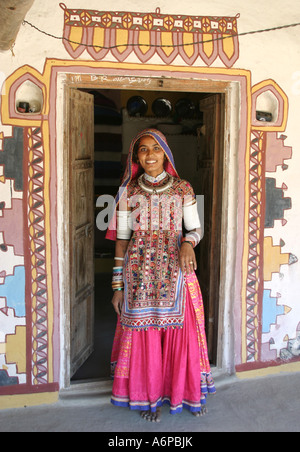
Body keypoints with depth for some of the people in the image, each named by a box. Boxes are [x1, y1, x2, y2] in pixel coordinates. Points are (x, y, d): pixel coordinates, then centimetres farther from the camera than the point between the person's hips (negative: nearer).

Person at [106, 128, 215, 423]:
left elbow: (195, 228, 7)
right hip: (140, 275, 0)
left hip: (176, 273, 0)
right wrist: (118, 286, 1)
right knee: (144, 335, 6)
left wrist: (188, 242, -18)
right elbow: (121, 240, 3)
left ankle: (187, 391, 29)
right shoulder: (129, 192, 2)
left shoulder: (183, 189, 2)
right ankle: (150, 397, 26)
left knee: (181, 332, 6)